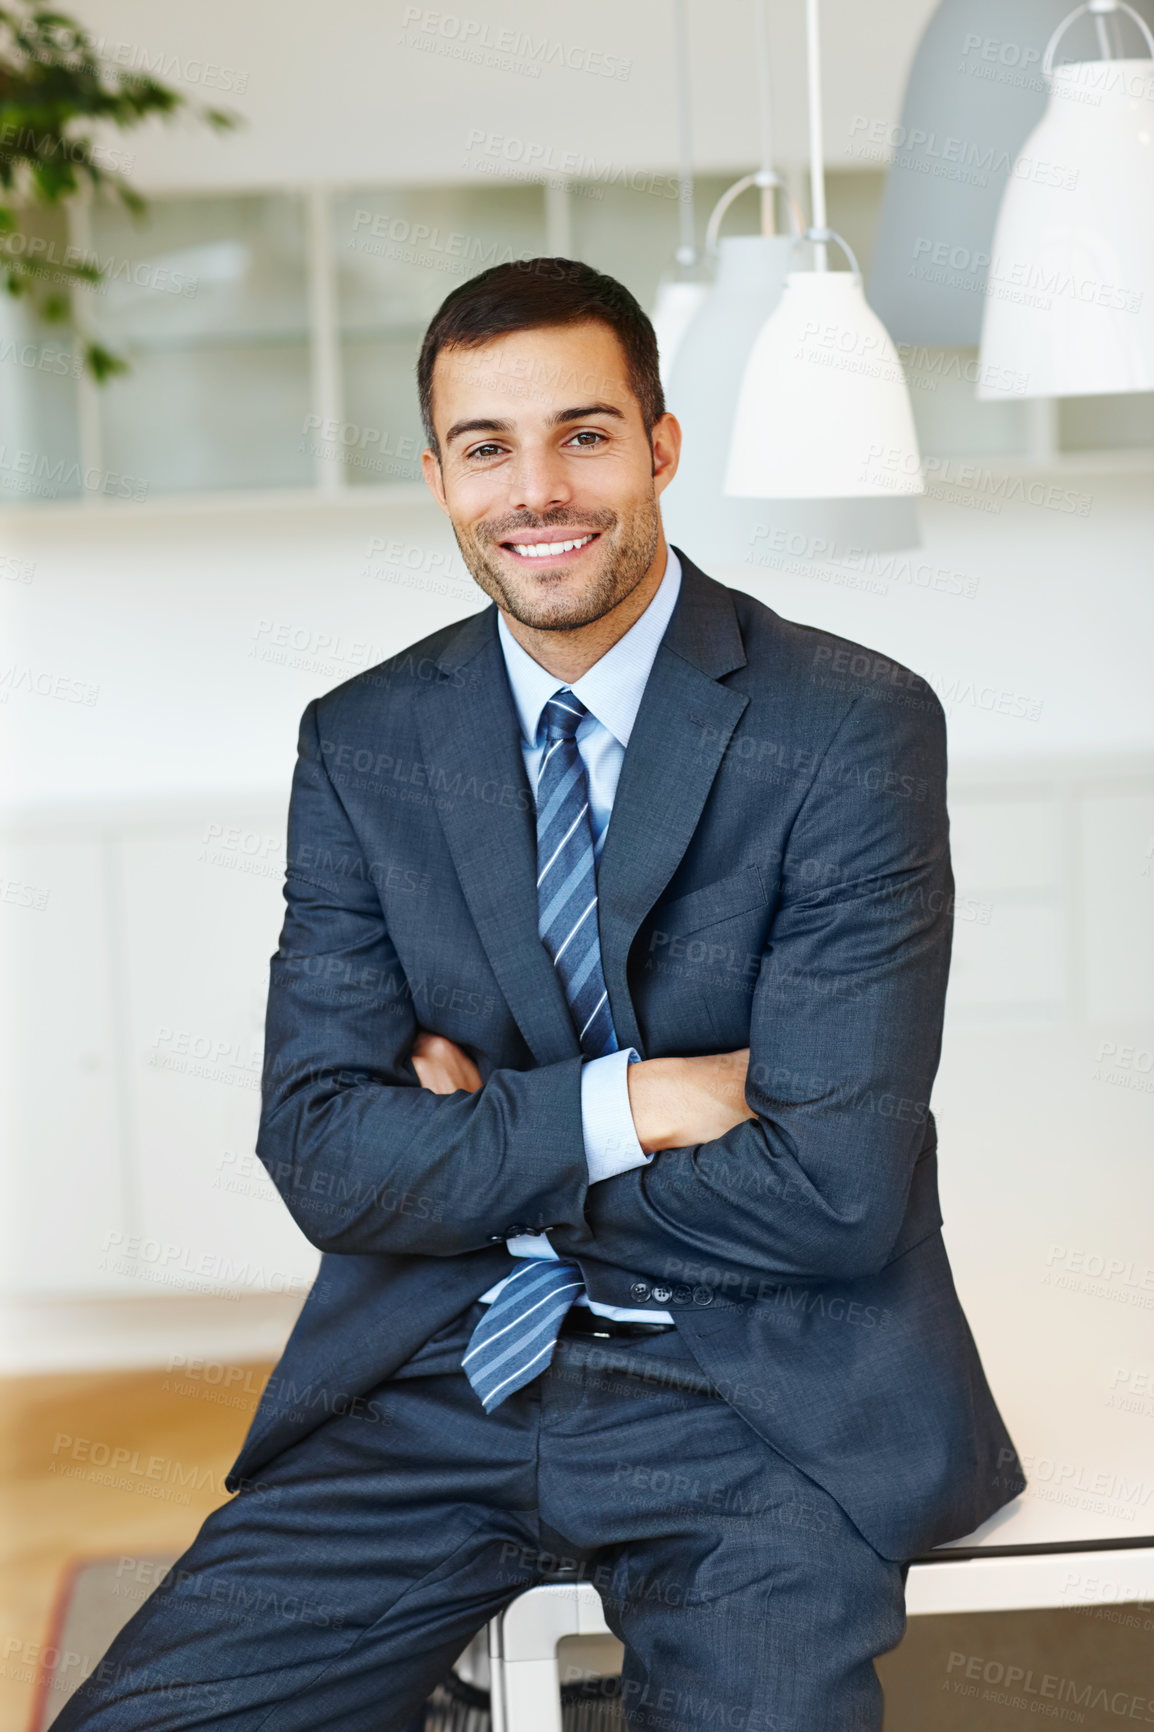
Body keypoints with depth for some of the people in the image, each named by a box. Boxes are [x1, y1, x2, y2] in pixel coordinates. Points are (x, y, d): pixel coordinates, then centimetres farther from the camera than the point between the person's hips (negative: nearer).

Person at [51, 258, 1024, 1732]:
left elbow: (834, 1194, -13)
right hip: (435, 1382, 3)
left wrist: (482, 1131, -5)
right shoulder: (363, 747, 5)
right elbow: (325, 1160, -3)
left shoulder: (853, 727, -7)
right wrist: (632, 1104, -14)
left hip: (758, 1398, -2)